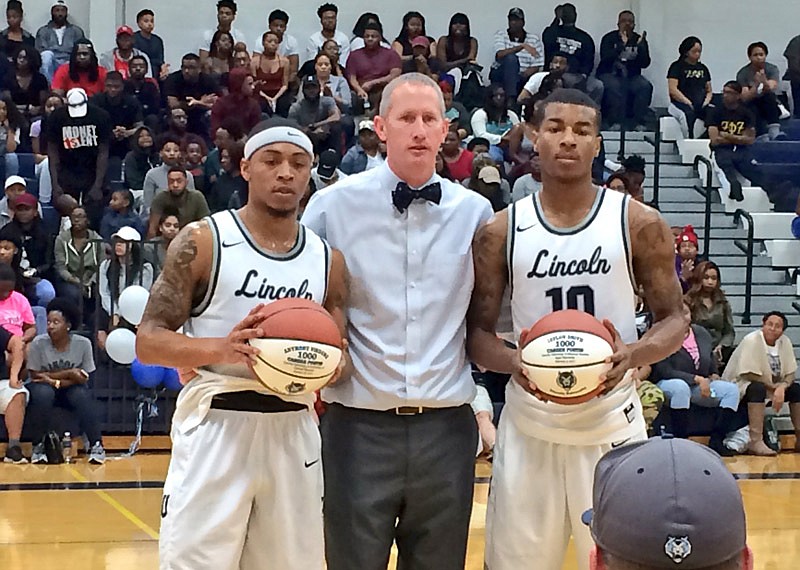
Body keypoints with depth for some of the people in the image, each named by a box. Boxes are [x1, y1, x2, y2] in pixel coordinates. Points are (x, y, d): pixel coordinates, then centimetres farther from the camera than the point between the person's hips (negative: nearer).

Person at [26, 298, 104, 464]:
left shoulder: (83, 343, -15)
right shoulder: (38, 343, -16)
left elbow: (83, 378, -10)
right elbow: (35, 375, -13)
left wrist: (56, 381, -24)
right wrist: (68, 373, -18)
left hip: (70, 388, 1)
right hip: (45, 387, -1)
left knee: (82, 395, -31)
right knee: (43, 393, -34)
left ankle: (96, 445, -26)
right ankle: (38, 446, -22)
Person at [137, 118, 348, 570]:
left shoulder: (328, 259, 9)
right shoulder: (203, 242, -4)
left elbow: (343, 358, 14)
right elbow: (148, 340, -7)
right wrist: (221, 349, -25)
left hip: (293, 430, 4)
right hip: (215, 426, -4)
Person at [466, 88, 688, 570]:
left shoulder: (638, 224, -2)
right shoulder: (501, 232, 0)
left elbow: (676, 318, 2)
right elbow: (477, 331, 4)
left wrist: (635, 354, -20)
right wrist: (515, 362, -18)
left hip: (613, 426, -1)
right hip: (529, 428, 1)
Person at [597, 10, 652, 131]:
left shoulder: (639, 40, 7)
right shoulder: (609, 38, -1)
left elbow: (645, 64, -3)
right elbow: (605, 59, -17)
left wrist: (640, 46, -19)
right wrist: (622, 45, -27)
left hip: (631, 76, 3)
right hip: (610, 74, -3)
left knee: (645, 86, -26)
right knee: (614, 86, -36)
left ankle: (639, 123, -23)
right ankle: (615, 122, -31)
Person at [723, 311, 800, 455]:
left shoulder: (785, 342, -1)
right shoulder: (751, 341, -19)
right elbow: (749, 374, -24)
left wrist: (781, 388, -23)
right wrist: (774, 387, -18)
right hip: (741, 386, -7)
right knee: (758, 389, -37)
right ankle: (755, 442, -43)